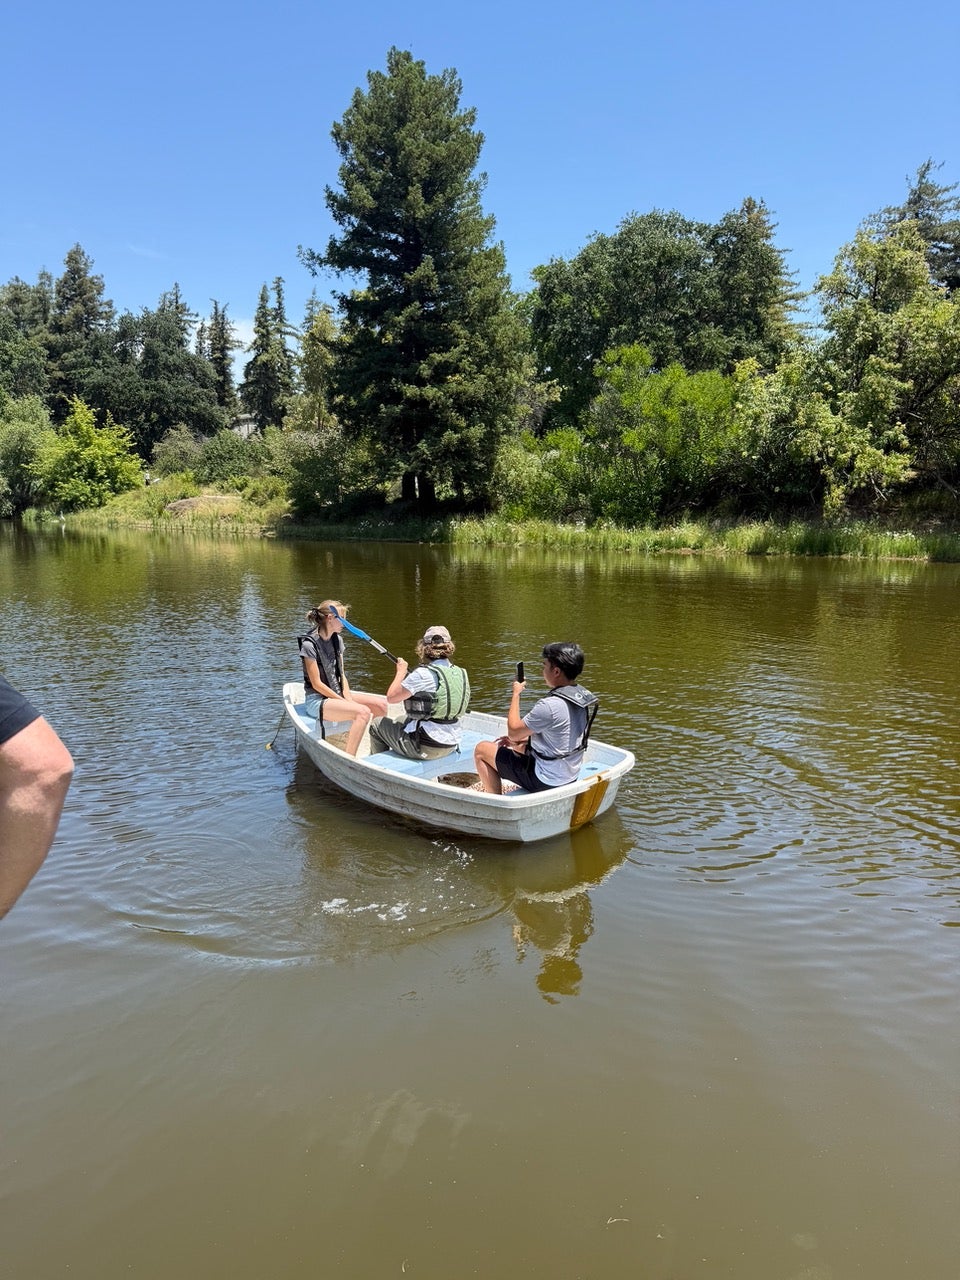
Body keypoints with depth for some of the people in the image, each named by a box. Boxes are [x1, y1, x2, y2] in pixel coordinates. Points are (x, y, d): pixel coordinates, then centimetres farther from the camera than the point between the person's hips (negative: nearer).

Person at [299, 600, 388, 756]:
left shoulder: (337, 640, 9)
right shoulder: (309, 645, -16)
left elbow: (342, 675, 9)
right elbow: (317, 684, -16)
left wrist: (348, 698, -7)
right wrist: (343, 701, -17)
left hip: (338, 694, 8)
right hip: (317, 700, -8)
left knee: (381, 704, -7)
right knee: (363, 712, -31)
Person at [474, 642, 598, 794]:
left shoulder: (550, 705, -29)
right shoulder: (585, 696, -2)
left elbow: (513, 731, -17)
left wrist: (516, 694, -7)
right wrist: (520, 740, 7)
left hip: (545, 780, -8)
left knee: (481, 750, 4)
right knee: (517, 744, 30)